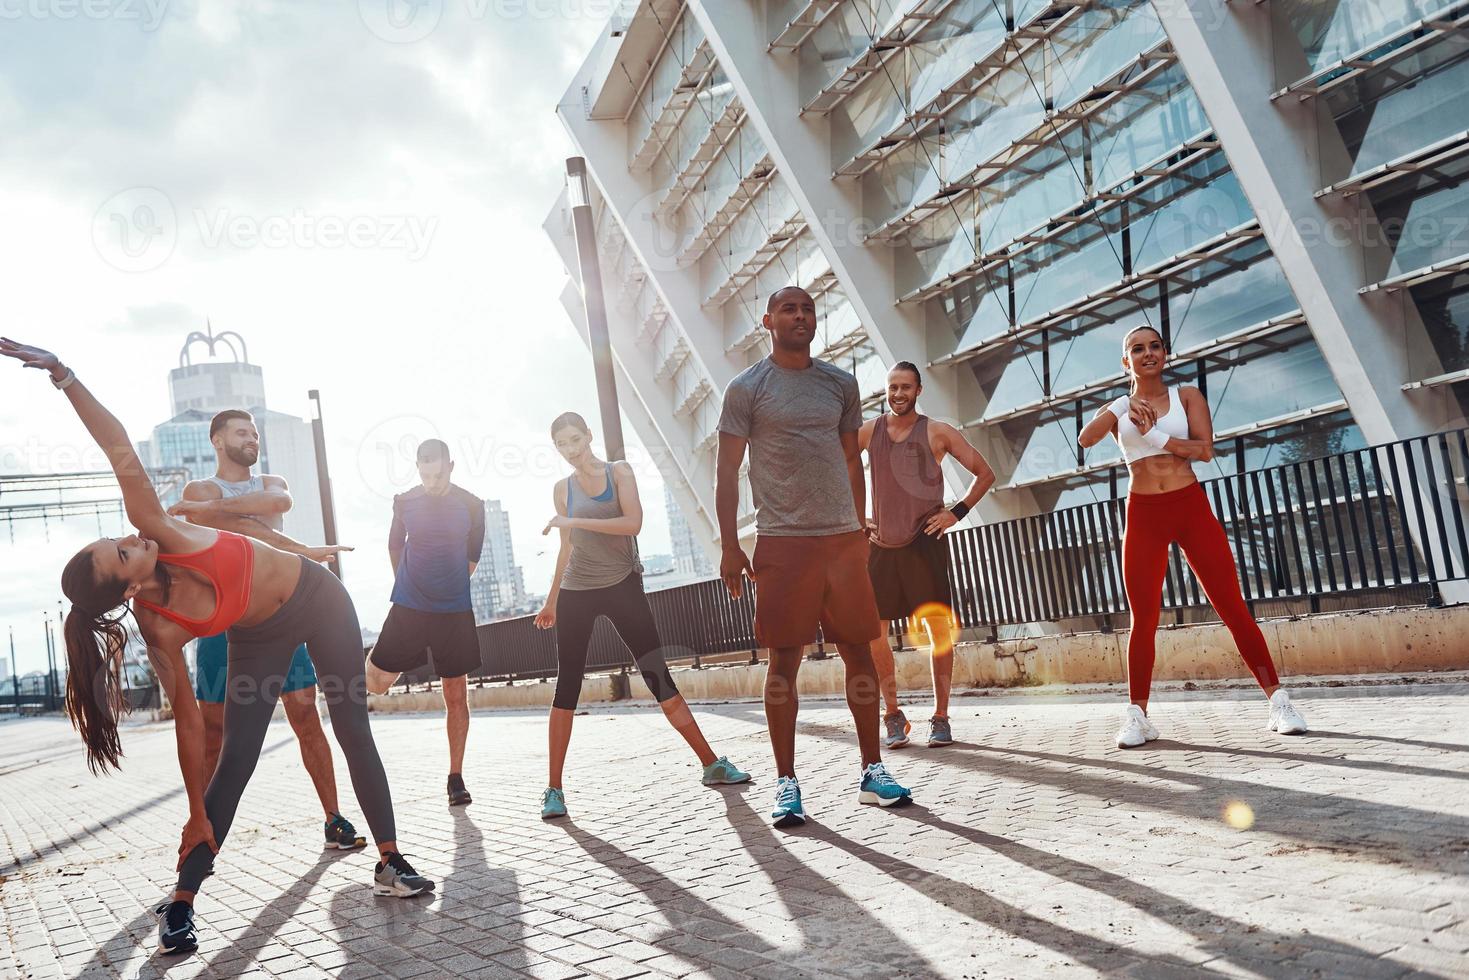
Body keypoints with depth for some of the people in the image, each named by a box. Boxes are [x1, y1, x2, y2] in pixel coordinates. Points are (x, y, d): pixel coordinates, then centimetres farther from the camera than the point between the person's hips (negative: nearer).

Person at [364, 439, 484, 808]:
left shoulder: (471, 505, -4)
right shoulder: (405, 502, -1)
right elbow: (395, 546, 14)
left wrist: (449, 587, 11)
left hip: (454, 611, -1)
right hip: (408, 608, 1)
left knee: (456, 695, 2)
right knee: (375, 683, 0)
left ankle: (456, 778, 13)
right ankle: (379, 654, 36)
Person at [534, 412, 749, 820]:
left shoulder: (619, 472, 1)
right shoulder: (562, 488, 8)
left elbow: (632, 523, -14)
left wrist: (574, 522, -17)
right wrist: (551, 600, 19)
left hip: (623, 587, -2)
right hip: (576, 594, 2)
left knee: (659, 676, -3)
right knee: (567, 687, -2)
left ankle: (712, 764, 5)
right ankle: (554, 789, 4)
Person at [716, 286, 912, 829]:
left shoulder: (841, 384, 13)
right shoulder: (747, 388, 1)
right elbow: (727, 470, 0)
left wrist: (860, 530, 13)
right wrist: (730, 546, -6)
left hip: (844, 539, 4)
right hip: (783, 541, -4)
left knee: (860, 652, 6)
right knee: (785, 659, -2)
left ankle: (872, 771, 17)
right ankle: (786, 782, 7)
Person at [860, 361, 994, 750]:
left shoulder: (937, 432, 1)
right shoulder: (868, 431, 7)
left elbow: (985, 474, 4)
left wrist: (957, 512, -5)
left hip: (925, 543, -2)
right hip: (881, 544, 3)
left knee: (938, 628, -1)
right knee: (872, 632, 0)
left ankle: (941, 718, 9)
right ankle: (893, 716, 14)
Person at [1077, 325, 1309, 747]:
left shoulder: (1187, 396, 5)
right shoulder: (1118, 408, 7)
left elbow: (1205, 449, -9)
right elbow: (1085, 439, -13)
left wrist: (1153, 433, -14)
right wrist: (1120, 408, -25)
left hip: (1191, 507, 0)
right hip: (1144, 515, 1)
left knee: (1232, 607, -2)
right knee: (1144, 619, 2)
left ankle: (1278, 700, 5)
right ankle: (1137, 716, 9)